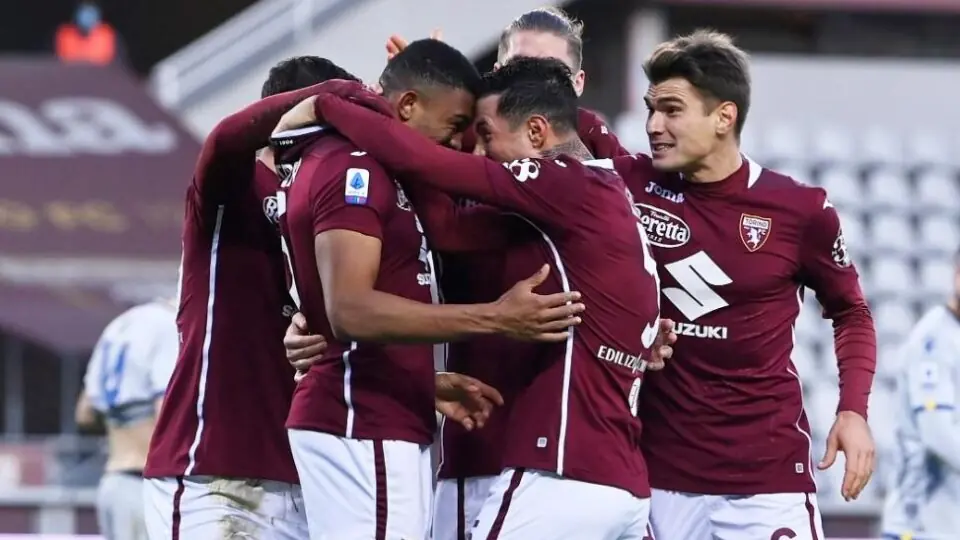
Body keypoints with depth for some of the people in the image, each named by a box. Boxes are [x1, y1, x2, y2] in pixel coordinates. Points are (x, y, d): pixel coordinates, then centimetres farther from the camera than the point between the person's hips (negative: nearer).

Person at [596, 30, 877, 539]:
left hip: (768, 478, -2)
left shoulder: (800, 210, -4)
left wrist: (853, 410, -3)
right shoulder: (632, 186, -1)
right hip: (657, 473, 2)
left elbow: (850, 312, 9)